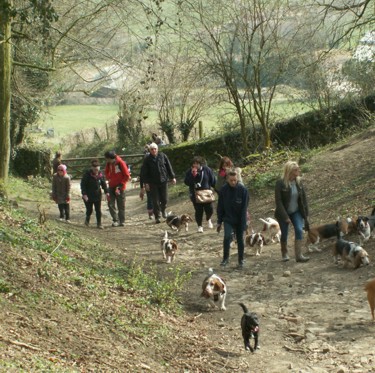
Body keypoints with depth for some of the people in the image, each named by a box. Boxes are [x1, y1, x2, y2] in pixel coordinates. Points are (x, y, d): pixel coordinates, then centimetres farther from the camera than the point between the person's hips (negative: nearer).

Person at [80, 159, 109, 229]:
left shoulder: (100, 174, -2)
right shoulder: (87, 174, -14)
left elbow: (104, 184, 9)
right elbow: (83, 184, -12)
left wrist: (107, 192, -1)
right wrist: (84, 194, -19)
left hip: (97, 196, 3)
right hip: (88, 196, -3)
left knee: (98, 211, 2)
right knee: (89, 210, 7)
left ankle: (99, 223, 14)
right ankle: (87, 220, 36)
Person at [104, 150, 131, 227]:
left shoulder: (121, 163, -13)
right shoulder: (108, 164, 3)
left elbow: (127, 176, -11)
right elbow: (107, 173, 22)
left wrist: (120, 185, -14)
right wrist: (109, 179, 4)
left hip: (120, 187, -5)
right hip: (111, 187, 5)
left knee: (121, 205, 2)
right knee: (111, 204, -5)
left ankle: (122, 221, 12)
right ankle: (115, 220, 0)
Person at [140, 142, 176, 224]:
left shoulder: (163, 156, 1)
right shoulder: (147, 159, -3)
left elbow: (169, 167, 7)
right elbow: (144, 172, -1)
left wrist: (172, 177, 6)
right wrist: (146, 182, -6)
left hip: (163, 181, 2)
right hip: (153, 183, -1)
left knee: (164, 199, 7)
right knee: (155, 201, -1)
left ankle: (163, 210, 37)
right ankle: (157, 217, 8)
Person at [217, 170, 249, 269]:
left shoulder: (243, 190, -13)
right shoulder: (223, 190, -7)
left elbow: (244, 208, -11)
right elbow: (220, 207, 2)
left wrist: (243, 224, -14)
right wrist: (219, 222, 4)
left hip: (239, 220, -1)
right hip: (228, 219, 1)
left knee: (240, 240, 7)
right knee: (227, 237, -17)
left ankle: (241, 261, 23)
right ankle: (225, 258, 0)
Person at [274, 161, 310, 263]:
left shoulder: (298, 182, -3)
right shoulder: (280, 183, -17)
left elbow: (303, 198, 3)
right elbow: (278, 201, -18)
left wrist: (305, 213, 0)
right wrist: (285, 217, -21)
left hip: (296, 212, 3)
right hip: (284, 213, -3)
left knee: (299, 230, -15)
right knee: (284, 234, 7)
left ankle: (299, 255, -15)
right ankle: (284, 254, 30)